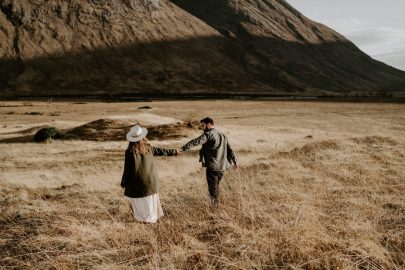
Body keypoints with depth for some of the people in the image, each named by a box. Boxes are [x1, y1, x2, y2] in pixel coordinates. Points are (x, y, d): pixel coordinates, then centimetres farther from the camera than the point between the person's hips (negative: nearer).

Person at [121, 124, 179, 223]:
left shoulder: (130, 152, -18)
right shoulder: (148, 148, -7)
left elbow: (127, 169, -13)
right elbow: (161, 151, 8)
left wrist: (123, 182, 0)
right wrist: (174, 152, 25)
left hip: (136, 182, -3)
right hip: (150, 180, 4)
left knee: (138, 200, 14)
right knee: (150, 199, 19)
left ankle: (142, 217, 24)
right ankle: (151, 216, 30)